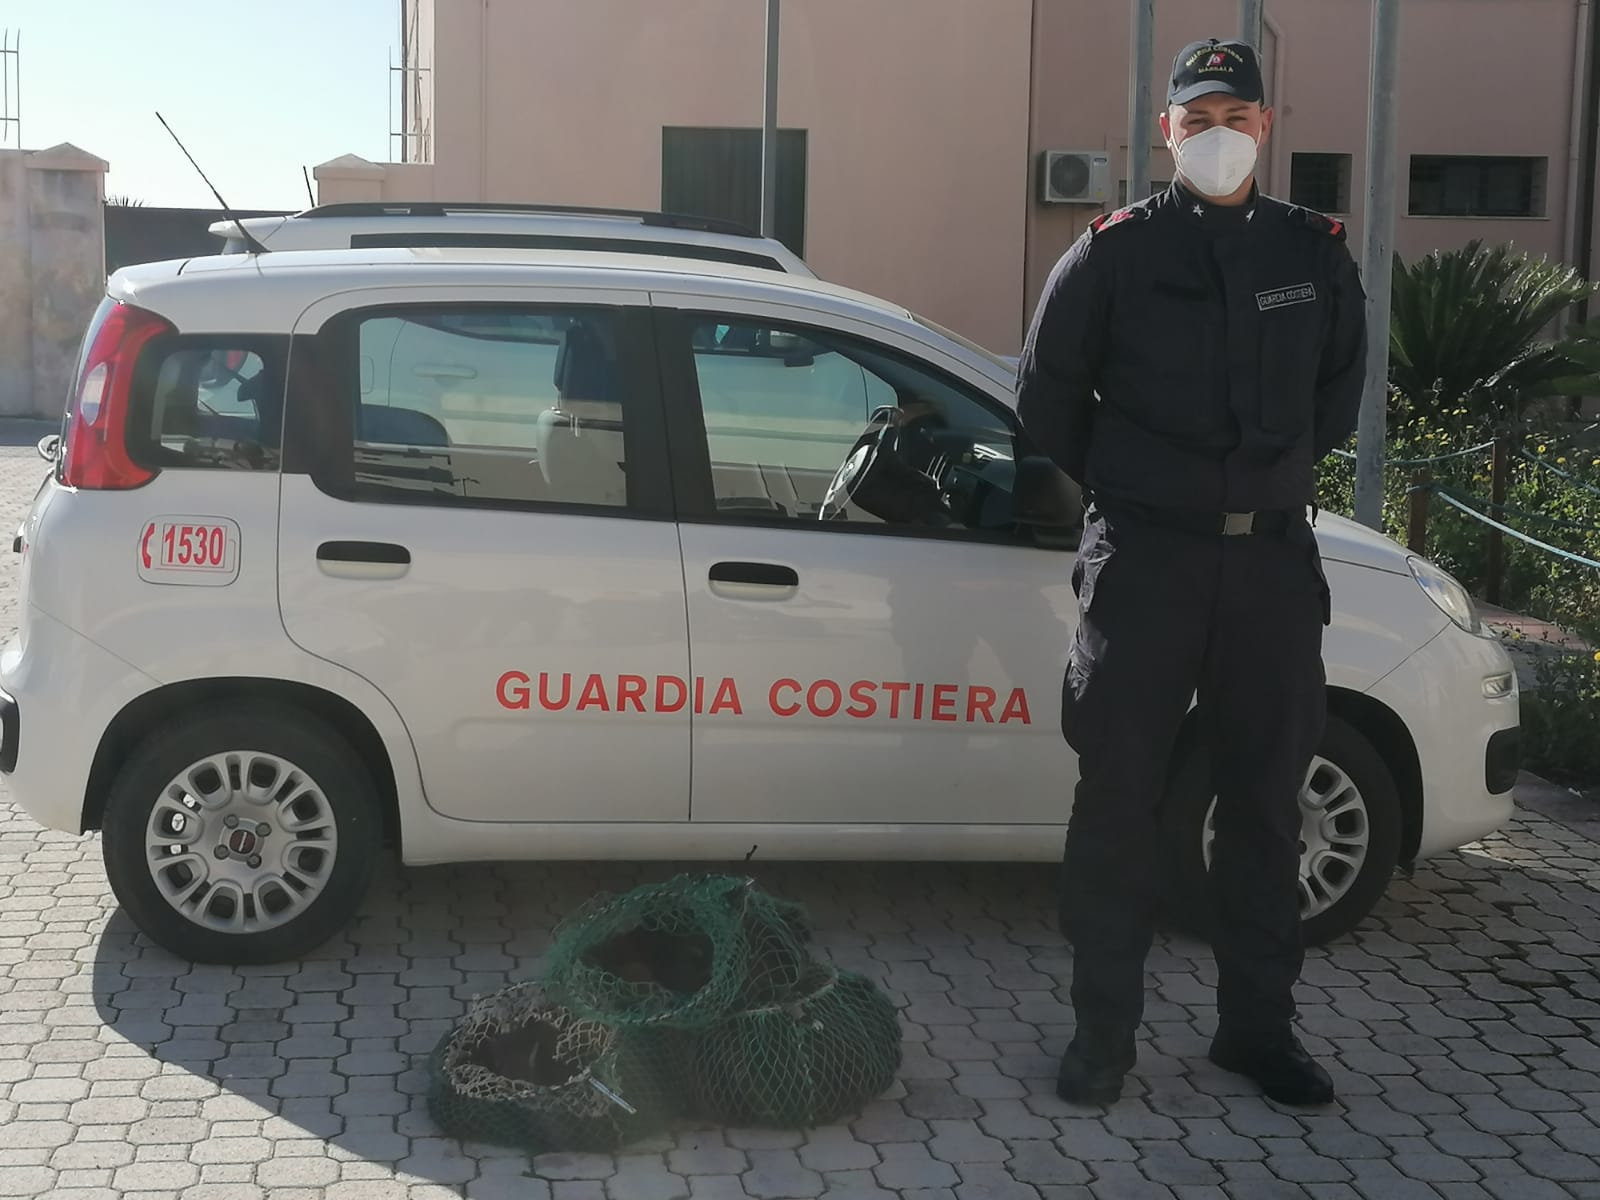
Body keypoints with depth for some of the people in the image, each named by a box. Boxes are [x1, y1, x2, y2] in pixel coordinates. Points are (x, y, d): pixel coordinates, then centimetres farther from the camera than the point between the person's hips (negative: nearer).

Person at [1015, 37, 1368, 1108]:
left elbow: (1341, 384, 21)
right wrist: (1123, 489, 8)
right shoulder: (1116, 250, -2)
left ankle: (1259, 1023, 22)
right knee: (1121, 800, 1)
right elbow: (1048, 391, 7)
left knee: (1266, 801, 9)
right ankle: (1105, 1026, 12)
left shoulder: (1316, 253, 6)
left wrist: (1280, 477, 14)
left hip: (1275, 557, 3)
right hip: (1143, 556, -3)